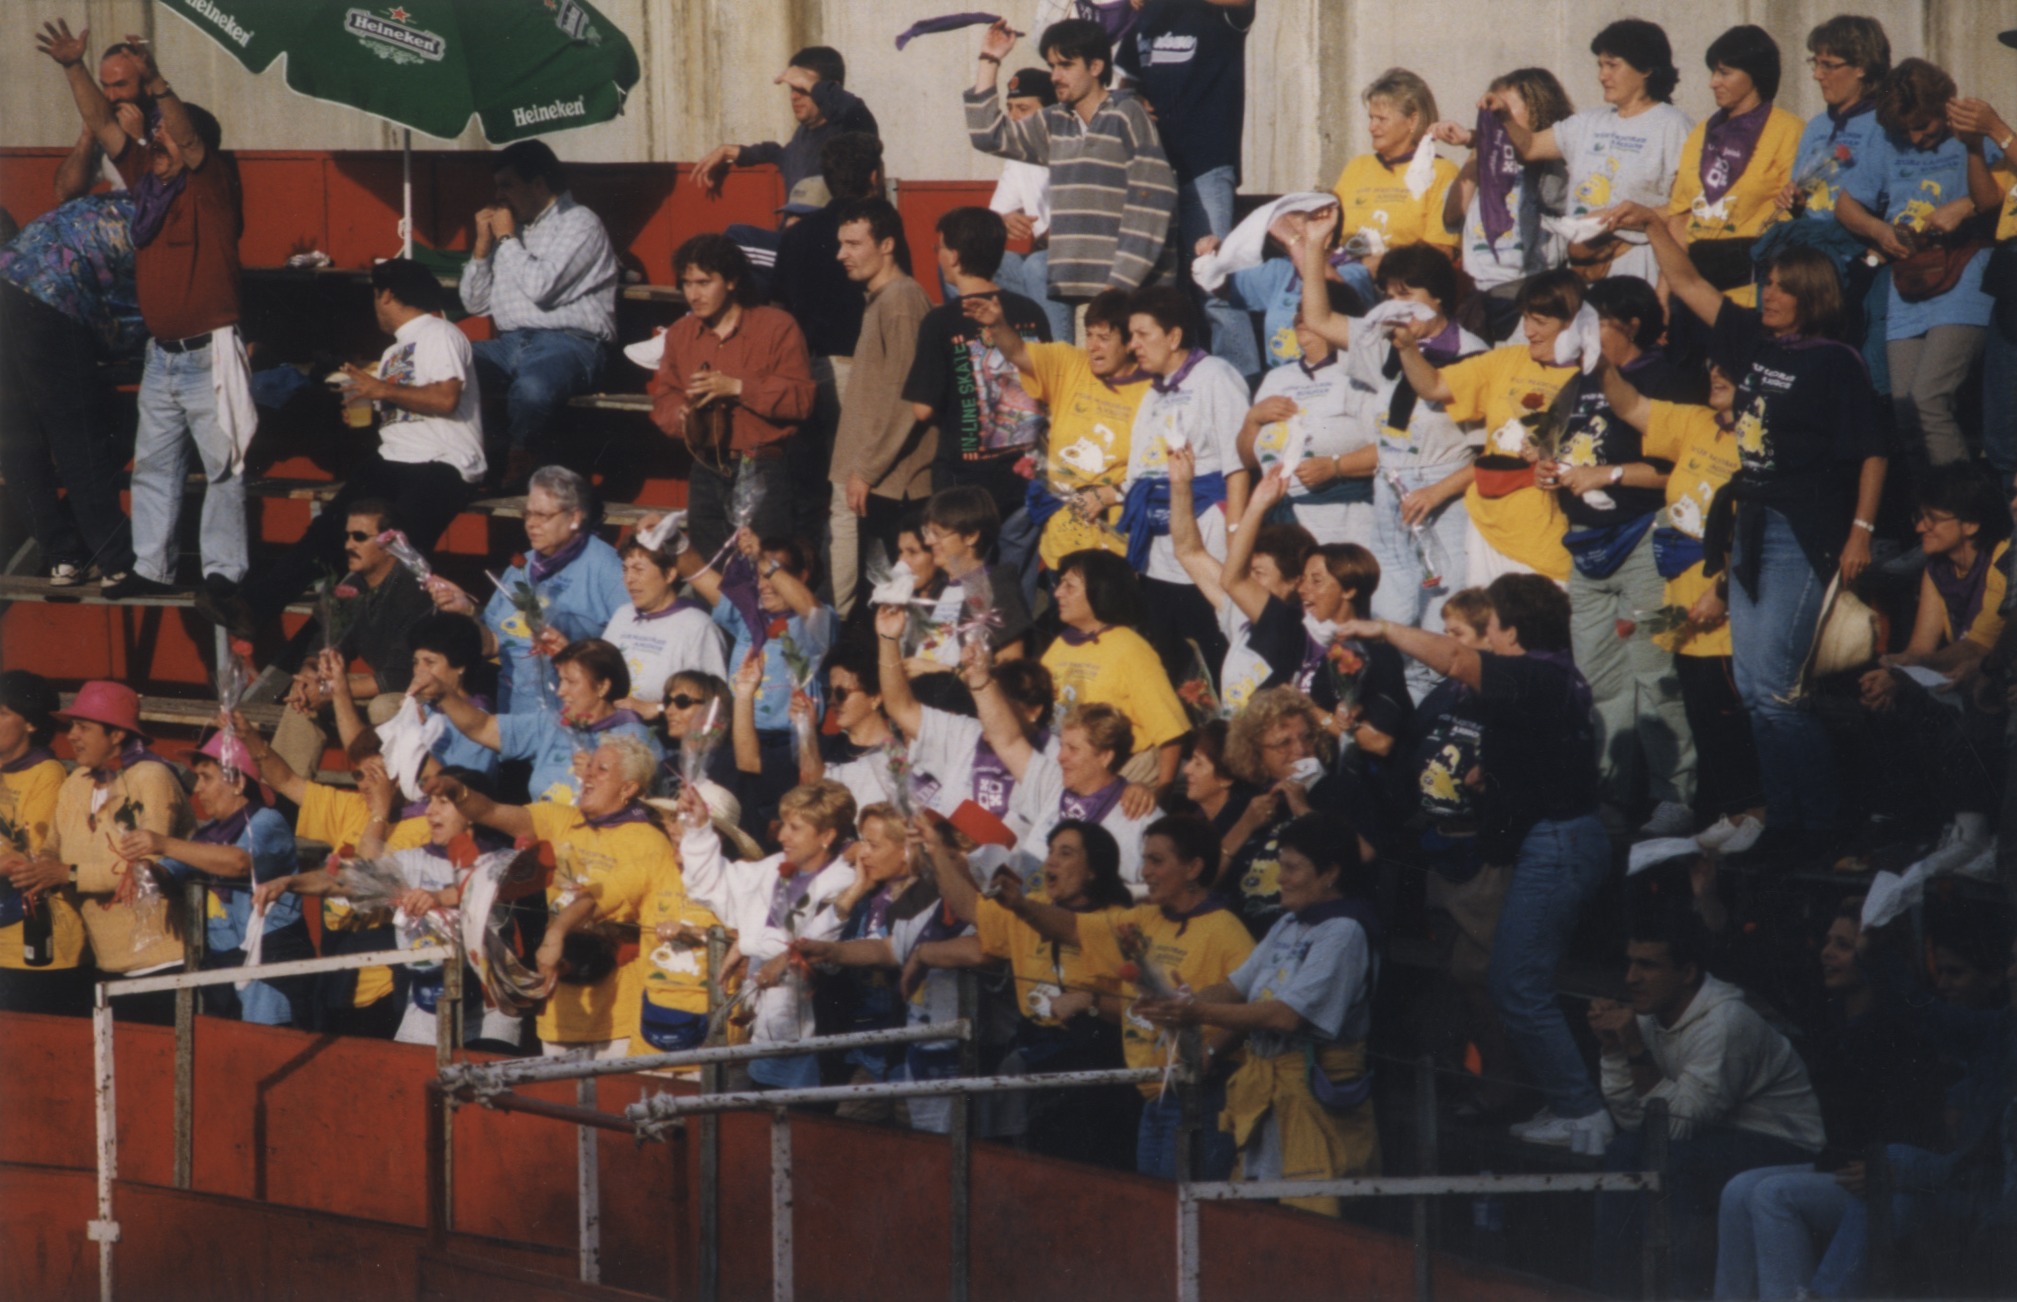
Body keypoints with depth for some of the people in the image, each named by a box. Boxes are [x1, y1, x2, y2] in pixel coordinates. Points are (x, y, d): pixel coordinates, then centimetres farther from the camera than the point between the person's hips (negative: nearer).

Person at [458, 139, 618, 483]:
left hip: (568, 342, -7)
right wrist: (483, 245, 9)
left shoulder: (579, 224, 0)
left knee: (532, 387, -40)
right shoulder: (512, 227, 23)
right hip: (511, 344, 7)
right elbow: (475, 305, 22)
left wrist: (507, 239, -1)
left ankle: (517, 465, -15)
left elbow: (540, 288, -15)